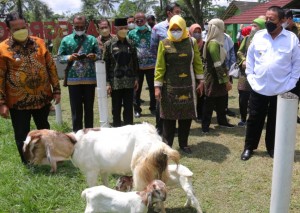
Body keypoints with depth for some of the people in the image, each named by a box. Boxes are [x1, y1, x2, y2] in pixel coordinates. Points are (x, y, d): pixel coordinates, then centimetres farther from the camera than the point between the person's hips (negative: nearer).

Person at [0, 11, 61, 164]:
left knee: (44, 130, 19)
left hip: (42, 97, 3)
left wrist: (56, 90, 3)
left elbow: (51, 67, 6)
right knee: (22, 134, 8)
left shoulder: (39, 43, 2)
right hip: (18, 101, -3)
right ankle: (27, 163, 26)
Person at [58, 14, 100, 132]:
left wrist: (94, 56, -14)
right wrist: (70, 57, -15)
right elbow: (60, 57, 3)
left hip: (90, 78, 1)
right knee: (76, 109, 5)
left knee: (89, 108, 10)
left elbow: (99, 55, 8)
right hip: (73, 79, -1)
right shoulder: (66, 40, 3)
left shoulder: (92, 39, 6)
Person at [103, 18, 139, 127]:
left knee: (129, 110, 7)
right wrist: (107, 83, -8)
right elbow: (105, 64, -3)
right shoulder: (109, 44, -2)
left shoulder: (131, 43, 7)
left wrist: (136, 79, 5)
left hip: (129, 82, 2)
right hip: (115, 82, -2)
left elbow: (135, 62, 10)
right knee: (116, 110, 7)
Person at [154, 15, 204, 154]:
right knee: (169, 116, 4)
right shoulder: (164, 44, -3)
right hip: (169, 86, -2)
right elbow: (159, 66, -3)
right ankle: (167, 144, 15)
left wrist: (200, 80, 5)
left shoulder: (191, 42, 3)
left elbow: (197, 62, 8)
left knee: (186, 115, 7)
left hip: (188, 86, 2)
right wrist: (157, 86, -7)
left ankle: (183, 144, 21)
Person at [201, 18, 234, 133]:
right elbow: (217, 65, -23)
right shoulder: (213, 43, -19)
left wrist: (226, 78, 14)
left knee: (221, 100, 16)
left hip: (217, 76, 9)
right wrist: (226, 80, -22)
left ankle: (222, 120, 28)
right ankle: (205, 125, 8)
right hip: (213, 77, -9)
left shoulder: (216, 42, 11)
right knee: (210, 101, -1)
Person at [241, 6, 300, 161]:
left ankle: (272, 147, 30)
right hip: (258, 87, 1)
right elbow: (250, 57, 8)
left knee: (275, 121, 13)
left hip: (282, 89, -1)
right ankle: (249, 147, 24)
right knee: (254, 119, 10)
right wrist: (250, 77, 0)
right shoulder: (258, 36, -1)